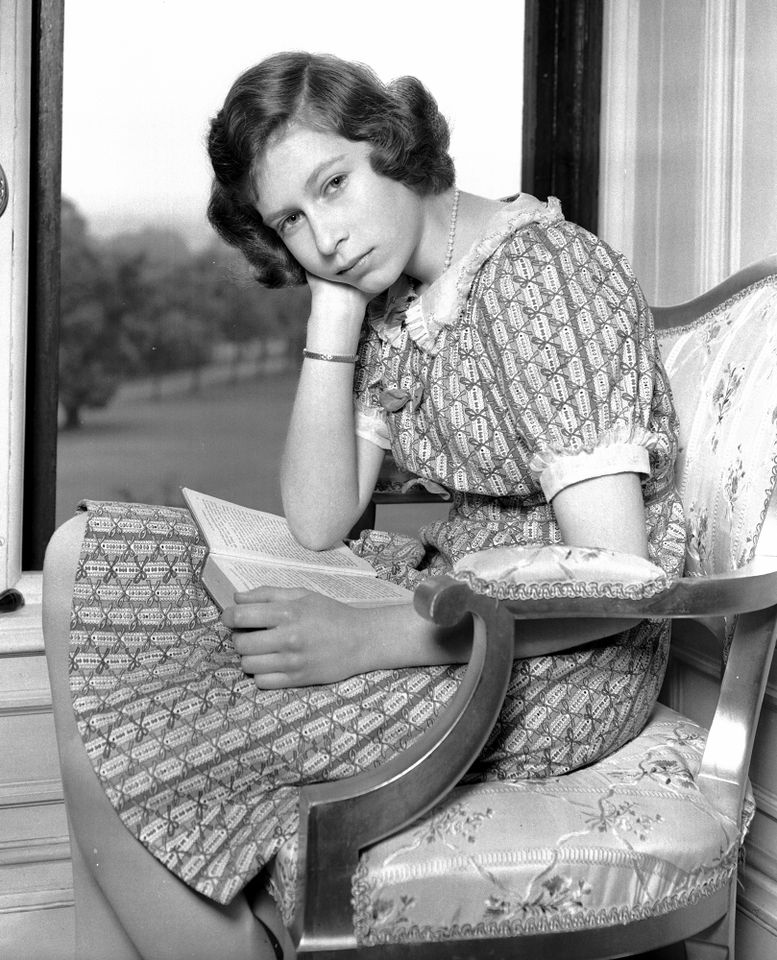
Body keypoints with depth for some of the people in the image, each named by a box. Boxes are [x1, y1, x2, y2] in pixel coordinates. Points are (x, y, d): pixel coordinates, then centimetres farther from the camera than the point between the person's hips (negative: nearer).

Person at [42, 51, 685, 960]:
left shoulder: (540, 275, -18)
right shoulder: (395, 296, 8)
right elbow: (316, 526, 0)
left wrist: (368, 639, -25)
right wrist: (333, 309, -5)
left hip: (561, 654, -9)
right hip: (446, 588, 9)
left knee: (112, 745, -19)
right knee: (87, 560, 2)